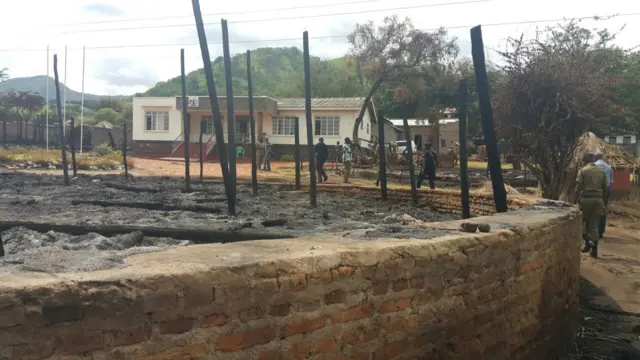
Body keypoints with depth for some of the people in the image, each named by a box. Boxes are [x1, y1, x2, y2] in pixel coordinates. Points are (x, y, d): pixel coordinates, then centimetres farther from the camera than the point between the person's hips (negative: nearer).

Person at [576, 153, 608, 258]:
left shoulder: (583, 170, -1)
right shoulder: (602, 171, 11)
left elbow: (579, 186, -7)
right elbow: (605, 187, 10)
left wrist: (578, 199, -1)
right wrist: (602, 199, 17)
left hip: (586, 198, -3)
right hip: (598, 199, 4)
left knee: (582, 221, 14)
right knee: (594, 224, 7)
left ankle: (588, 242, -3)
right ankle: (594, 249, 5)